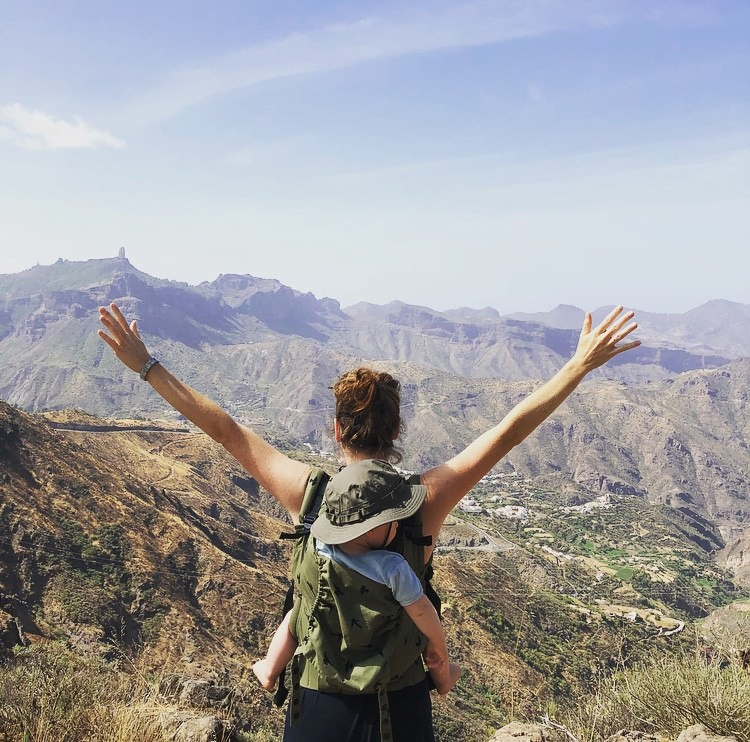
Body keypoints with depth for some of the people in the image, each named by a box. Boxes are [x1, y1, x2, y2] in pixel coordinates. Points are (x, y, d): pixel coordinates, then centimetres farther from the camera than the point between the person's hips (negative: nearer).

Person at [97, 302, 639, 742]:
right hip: (402, 692, 1)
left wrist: (146, 365, -2)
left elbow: (225, 430, -11)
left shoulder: (306, 491, -17)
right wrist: (581, 364, -6)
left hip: (320, 693, 0)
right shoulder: (426, 498, -17)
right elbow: (510, 430, -13)